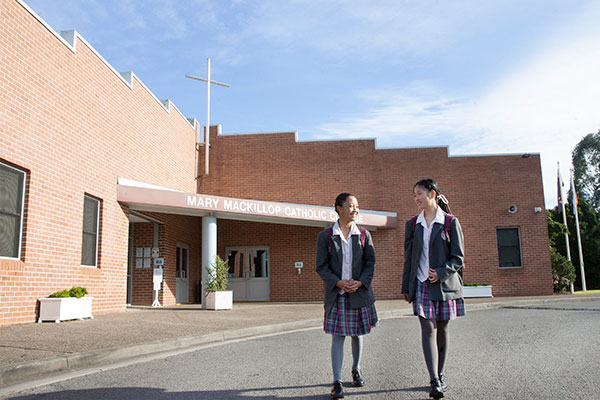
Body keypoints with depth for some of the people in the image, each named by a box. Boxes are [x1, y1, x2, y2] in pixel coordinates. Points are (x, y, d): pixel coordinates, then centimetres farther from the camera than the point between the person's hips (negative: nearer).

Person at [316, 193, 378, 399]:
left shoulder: (364, 235, 5)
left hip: (359, 292, 2)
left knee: (357, 334, 14)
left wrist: (359, 282, -12)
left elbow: (370, 263, 4)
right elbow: (321, 267, -2)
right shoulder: (325, 236, -2)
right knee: (338, 336, -3)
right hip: (336, 294, -2)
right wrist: (339, 283, -16)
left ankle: (356, 370, 35)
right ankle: (337, 382, 3)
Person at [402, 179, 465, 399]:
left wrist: (441, 272, -17)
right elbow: (408, 257, 12)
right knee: (428, 329, -8)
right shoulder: (412, 224, 8)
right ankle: (435, 382, -10)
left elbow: (458, 257, -2)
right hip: (421, 284, 2)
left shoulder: (450, 222, -1)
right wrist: (406, 287, 11)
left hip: (444, 283, -1)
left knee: (442, 328, 9)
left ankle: (440, 375, 25)